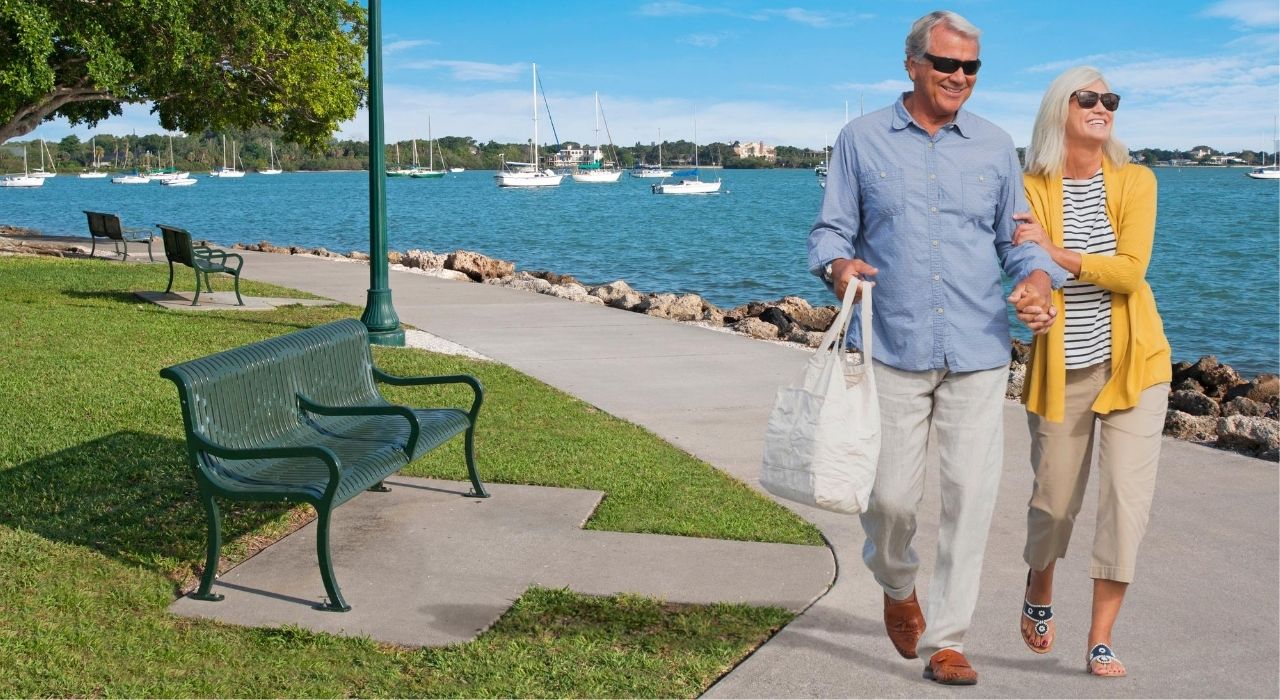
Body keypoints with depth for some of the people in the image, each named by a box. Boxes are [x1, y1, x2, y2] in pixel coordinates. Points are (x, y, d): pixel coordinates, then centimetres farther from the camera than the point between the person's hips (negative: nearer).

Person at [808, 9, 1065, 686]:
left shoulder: (995, 146, 10)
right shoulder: (861, 139, 5)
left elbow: (1018, 238, 12)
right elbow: (830, 230, 5)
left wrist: (1037, 279, -10)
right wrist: (840, 265, -18)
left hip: (978, 351, 2)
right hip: (893, 350, -1)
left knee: (970, 495, -2)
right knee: (890, 495, 0)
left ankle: (945, 639, 11)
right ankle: (898, 588, 33)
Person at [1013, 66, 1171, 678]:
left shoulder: (1135, 182, 0)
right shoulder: (1032, 189, -1)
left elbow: (1130, 270, -12)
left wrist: (1057, 254, -21)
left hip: (1131, 363, 1)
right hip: (1061, 368, 0)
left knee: (1126, 500, -5)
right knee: (1053, 500, 10)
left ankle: (1101, 642, 6)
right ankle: (1038, 599, 39)